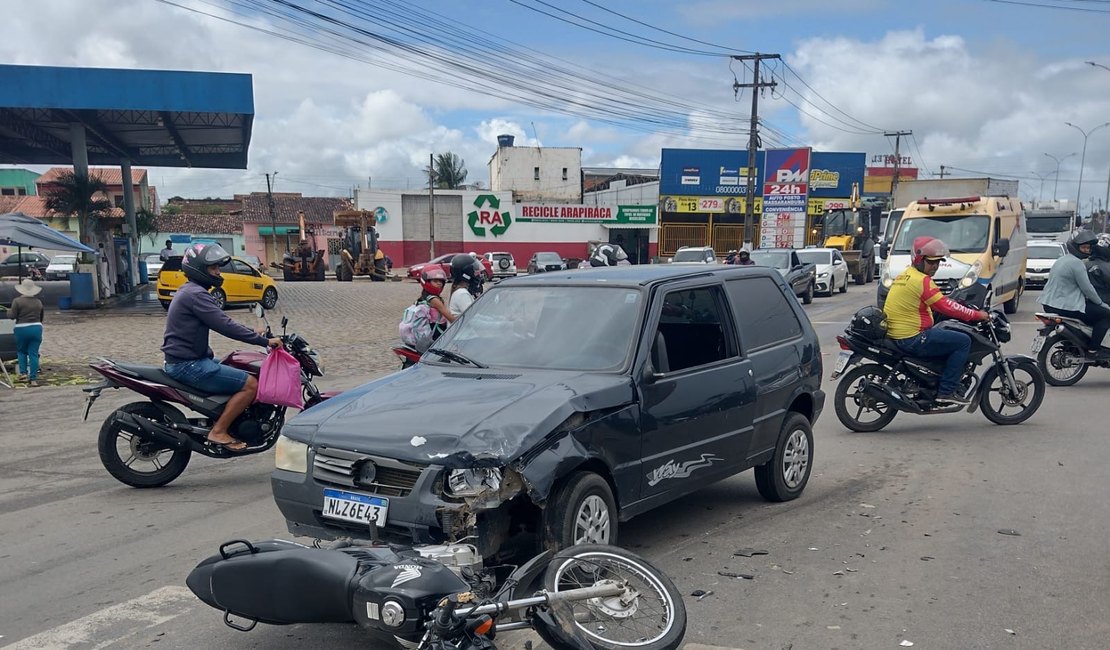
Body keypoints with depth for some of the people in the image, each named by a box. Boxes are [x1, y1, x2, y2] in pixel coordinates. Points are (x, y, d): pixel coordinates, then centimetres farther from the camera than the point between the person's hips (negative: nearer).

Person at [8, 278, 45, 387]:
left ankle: (23, 373, 8)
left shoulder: (17, 301, -6)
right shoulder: (38, 302, 6)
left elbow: (12, 316, -6)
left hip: (22, 329, -2)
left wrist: (9, 311, 15)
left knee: (21, 351, 19)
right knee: (33, 354, 3)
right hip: (36, 328, 2)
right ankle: (33, 379, 1)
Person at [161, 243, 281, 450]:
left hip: (187, 360, 11)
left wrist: (252, 333, 17)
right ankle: (218, 431, -11)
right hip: (188, 365, -11)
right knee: (251, 384, -15)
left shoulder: (190, 291, 16)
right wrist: (264, 341, -21)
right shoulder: (196, 294, -18)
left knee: (242, 373, 23)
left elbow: (220, 323, 23)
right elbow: (225, 326, -24)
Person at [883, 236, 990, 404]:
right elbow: (946, 306, -18)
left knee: (948, 336, 28)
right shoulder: (922, 280, -16)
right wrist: (976, 315, -9)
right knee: (963, 341, -6)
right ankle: (946, 390, -6)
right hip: (913, 338, -10)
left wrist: (964, 308, 20)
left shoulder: (905, 275, 16)